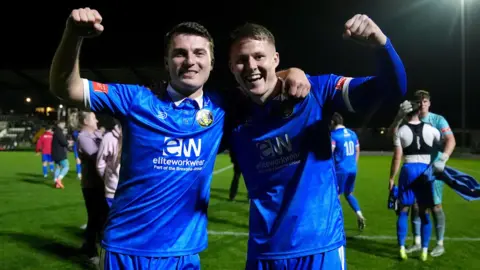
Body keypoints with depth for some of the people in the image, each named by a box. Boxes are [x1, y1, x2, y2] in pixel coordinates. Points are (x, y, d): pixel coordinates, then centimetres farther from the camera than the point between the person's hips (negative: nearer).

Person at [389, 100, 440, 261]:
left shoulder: (401, 131, -4)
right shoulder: (431, 130, 2)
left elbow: (397, 158, -6)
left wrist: (391, 178, 1)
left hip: (408, 170, -1)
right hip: (425, 170, 1)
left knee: (403, 210, 9)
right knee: (424, 212, 9)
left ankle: (402, 248, 8)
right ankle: (424, 250, 12)